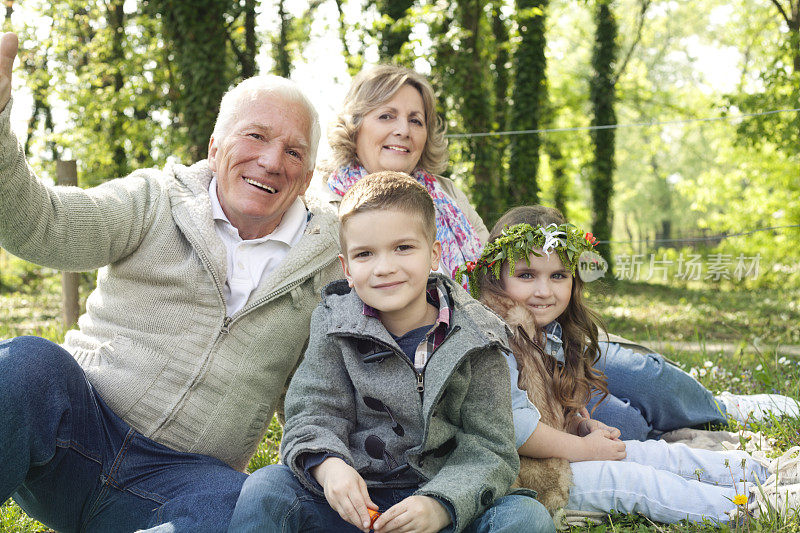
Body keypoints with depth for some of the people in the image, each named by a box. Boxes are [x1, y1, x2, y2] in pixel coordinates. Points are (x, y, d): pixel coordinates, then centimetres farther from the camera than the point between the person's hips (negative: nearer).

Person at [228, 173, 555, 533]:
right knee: (266, 488, -27)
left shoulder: (475, 341, -5)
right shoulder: (334, 327, 0)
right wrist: (328, 466, -29)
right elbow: (313, 413, -5)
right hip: (353, 502, 0)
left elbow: (489, 450, -8)